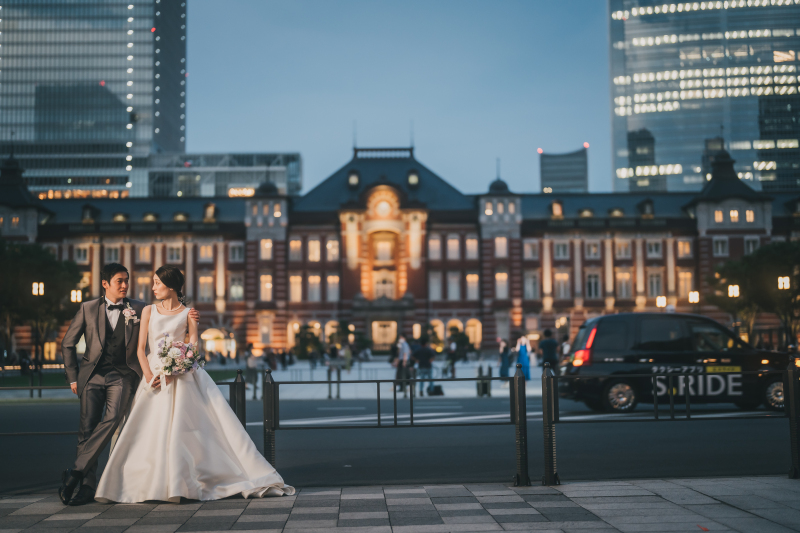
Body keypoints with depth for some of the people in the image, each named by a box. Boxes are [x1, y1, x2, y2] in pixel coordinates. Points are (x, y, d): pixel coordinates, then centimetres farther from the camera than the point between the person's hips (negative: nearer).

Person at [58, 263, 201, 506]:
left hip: (122, 375, -1)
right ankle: (87, 486, 3)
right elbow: (68, 344, 14)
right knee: (87, 428, -5)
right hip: (92, 374, 1)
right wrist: (73, 377, 8)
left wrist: (187, 317, -10)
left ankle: (76, 471, -22)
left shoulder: (139, 309, 9)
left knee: (113, 418, -24)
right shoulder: (88, 309, 9)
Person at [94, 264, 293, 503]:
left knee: (180, 432, -8)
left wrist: (173, 371, -18)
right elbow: (141, 348, 6)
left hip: (182, 378, -3)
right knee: (149, 433, -3)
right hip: (154, 377, 3)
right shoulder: (148, 311, 11)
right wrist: (148, 374, -10)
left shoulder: (188, 314, 4)